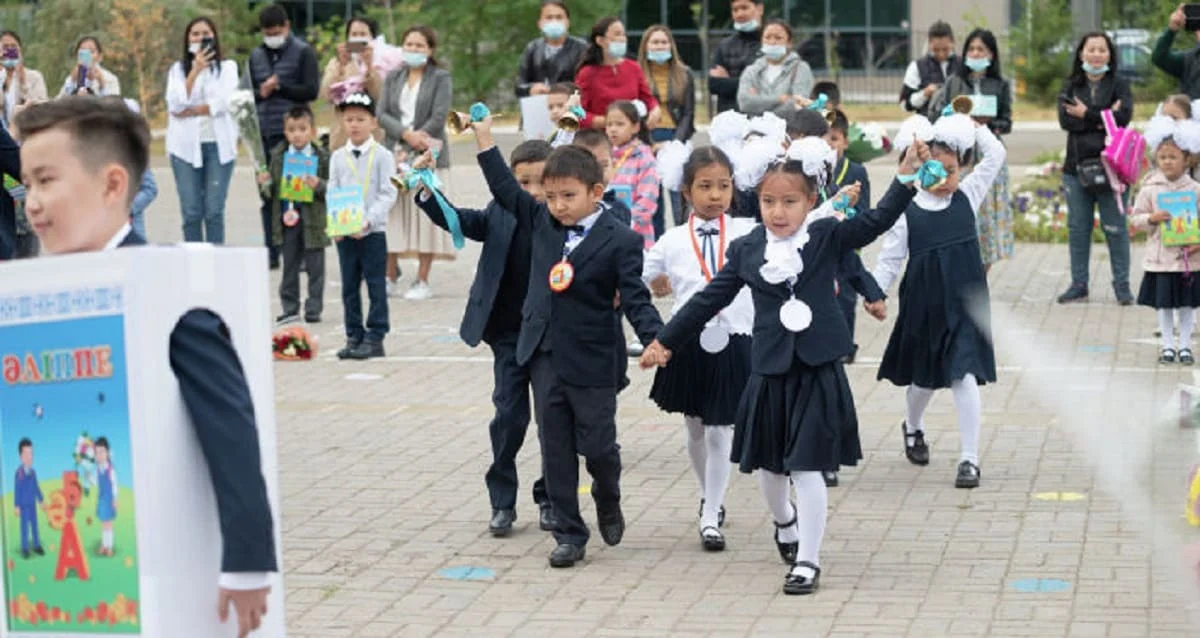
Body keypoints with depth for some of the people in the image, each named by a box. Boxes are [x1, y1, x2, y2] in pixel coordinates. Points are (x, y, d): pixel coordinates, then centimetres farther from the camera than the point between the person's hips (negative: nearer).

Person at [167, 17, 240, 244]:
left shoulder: (228, 67, 9)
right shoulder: (177, 69, 12)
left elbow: (226, 102, -5)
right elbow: (175, 104, -5)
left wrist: (190, 111, -5)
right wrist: (196, 70, -10)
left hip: (219, 146, -1)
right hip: (186, 146, 1)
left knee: (214, 211, -5)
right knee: (191, 212, -3)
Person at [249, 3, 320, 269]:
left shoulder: (303, 53, 2)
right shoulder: (256, 56, 16)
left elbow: (311, 90, -6)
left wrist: (279, 87, -7)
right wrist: (261, 93, -5)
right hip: (264, 135, 4)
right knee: (268, 196, 5)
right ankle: (271, 253, 9)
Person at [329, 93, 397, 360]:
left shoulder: (382, 155, -4)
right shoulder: (337, 157, 7)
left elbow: (388, 194, -8)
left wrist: (368, 220, -20)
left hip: (373, 231, -4)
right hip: (344, 234, 4)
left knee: (376, 285, 0)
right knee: (349, 286, 9)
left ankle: (375, 337, 6)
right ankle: (354, 336, 16)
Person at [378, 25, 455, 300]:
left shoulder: (441, 78, 3)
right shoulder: (393, 77, 15)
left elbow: (439, 118, -7)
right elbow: (382, 114, 5)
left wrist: (415, 139, -11)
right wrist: (406, 134, -12)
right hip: (395, 154, 4)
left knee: (426, 215, -4)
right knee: (392, 213, 0)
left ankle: (422, 281, 0)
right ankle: (390, 277, 5)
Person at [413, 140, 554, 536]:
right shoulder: (501, 214, 0)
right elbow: (462, 221, -8)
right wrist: (426, 193, -23)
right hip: (510, 335, 1)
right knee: (509, 416, 3)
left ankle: (549, 498, 23)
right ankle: (502, 502, 14)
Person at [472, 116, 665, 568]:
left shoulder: (619, 241, -11)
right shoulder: (543, 221, 4)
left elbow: (635, 298, -13)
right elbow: (507, 191, 15)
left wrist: (656, 340, -28)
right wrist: (485, 142, 10)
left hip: (591, 361, -5)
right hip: (544, 357, 5)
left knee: (597, 446, 5)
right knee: (556, 450, 8)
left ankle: (608, 502, 36)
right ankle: (569, 534, 16)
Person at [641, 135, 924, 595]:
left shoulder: (828, 238, -3)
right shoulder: (746, 250, 1)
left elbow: (879, 221, -11)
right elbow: (710, 299, 7)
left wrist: (907, 176, -22)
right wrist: (665, 341, 10)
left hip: (817, 372, -3)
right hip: (769, 372, 3)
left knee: (807, 468, -5)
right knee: (768, 466, 17)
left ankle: (807, 561, 7)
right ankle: (785, 520, 49)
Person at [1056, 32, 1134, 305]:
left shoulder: (1119, 85, 4)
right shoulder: (1071, 86, 10)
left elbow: (1123, 118, -12)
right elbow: (1065, 119, -6)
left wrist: (1087, 114, -12)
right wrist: (1104, 118, -13)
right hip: (1077, 166, 3)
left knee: (1115, 228, -1)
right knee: (1077, 228, 7)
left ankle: (1122, 285, 6)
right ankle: (1078, 285, 14)